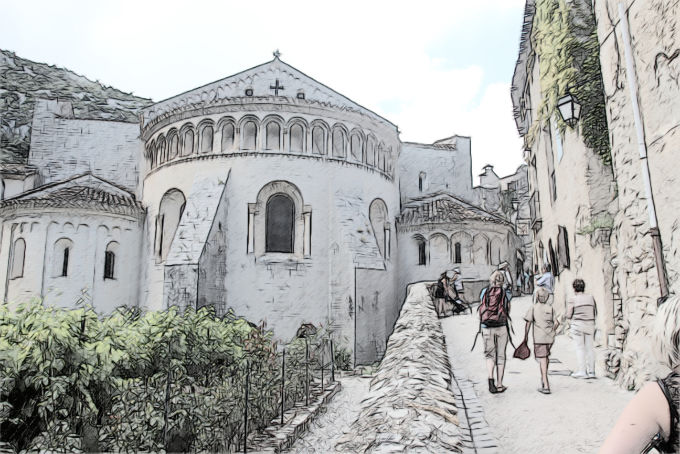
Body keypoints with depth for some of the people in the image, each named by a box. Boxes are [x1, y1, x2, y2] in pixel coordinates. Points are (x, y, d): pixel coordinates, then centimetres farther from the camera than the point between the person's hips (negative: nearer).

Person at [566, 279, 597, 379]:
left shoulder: (572, 300, -8)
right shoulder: (591, 298, 6)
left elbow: (569, 315, -9)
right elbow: (595, 313, 11)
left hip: (577, 325, -5)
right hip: (590, 325, 5)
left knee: (580, 348, -1)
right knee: (589, 347, 9)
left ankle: (582, 371, -2)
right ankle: (591, 371, 11)